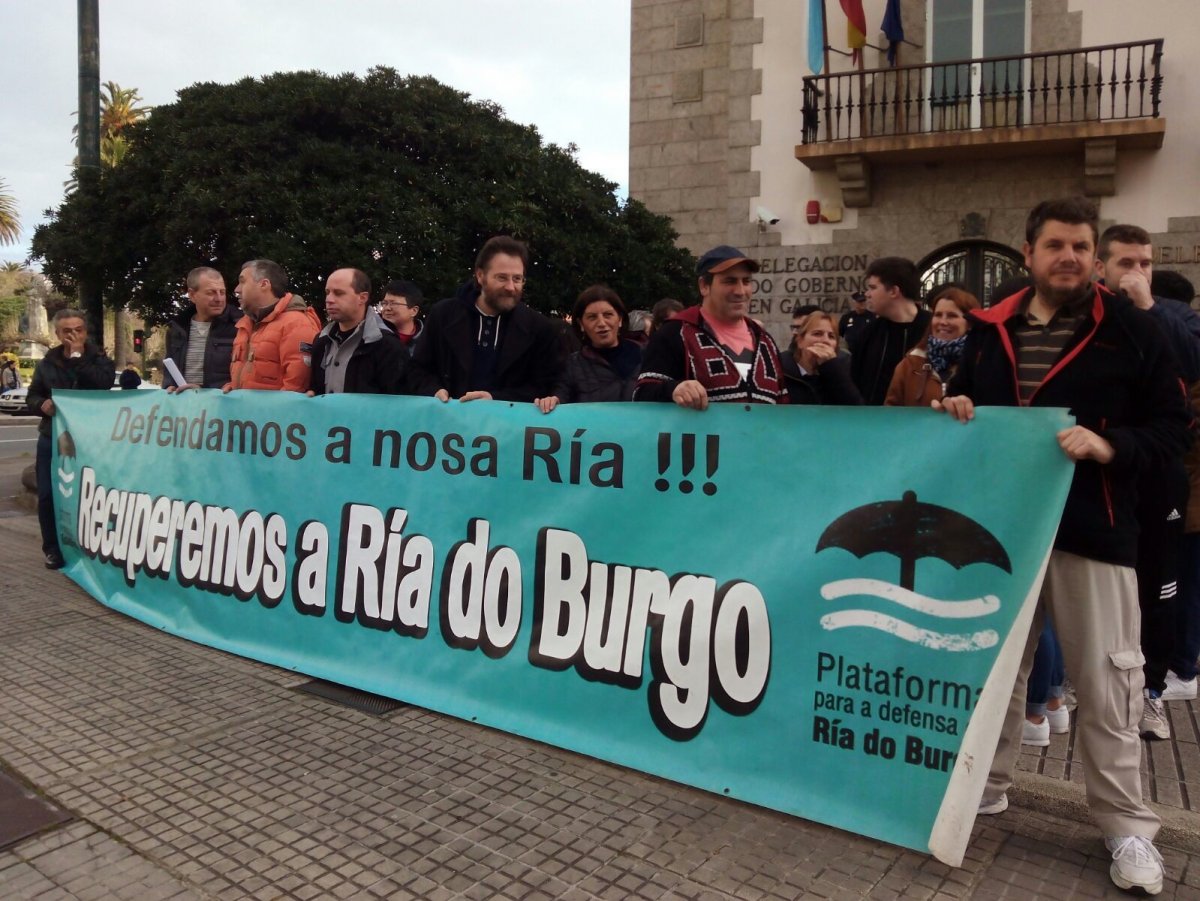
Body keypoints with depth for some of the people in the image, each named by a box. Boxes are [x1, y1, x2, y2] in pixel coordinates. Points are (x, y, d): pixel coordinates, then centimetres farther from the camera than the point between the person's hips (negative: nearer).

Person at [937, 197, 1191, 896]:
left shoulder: (1132, 331, -2)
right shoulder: (991, 329, 8)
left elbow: (1173, 426, -2)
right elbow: (966, 399, 20)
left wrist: (1111, 446, -20)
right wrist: (954, 408, -3)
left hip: (1092, 531, -3)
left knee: (1106, 681, 3)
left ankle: (1127, 826, 19)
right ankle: (987, 786, 32)